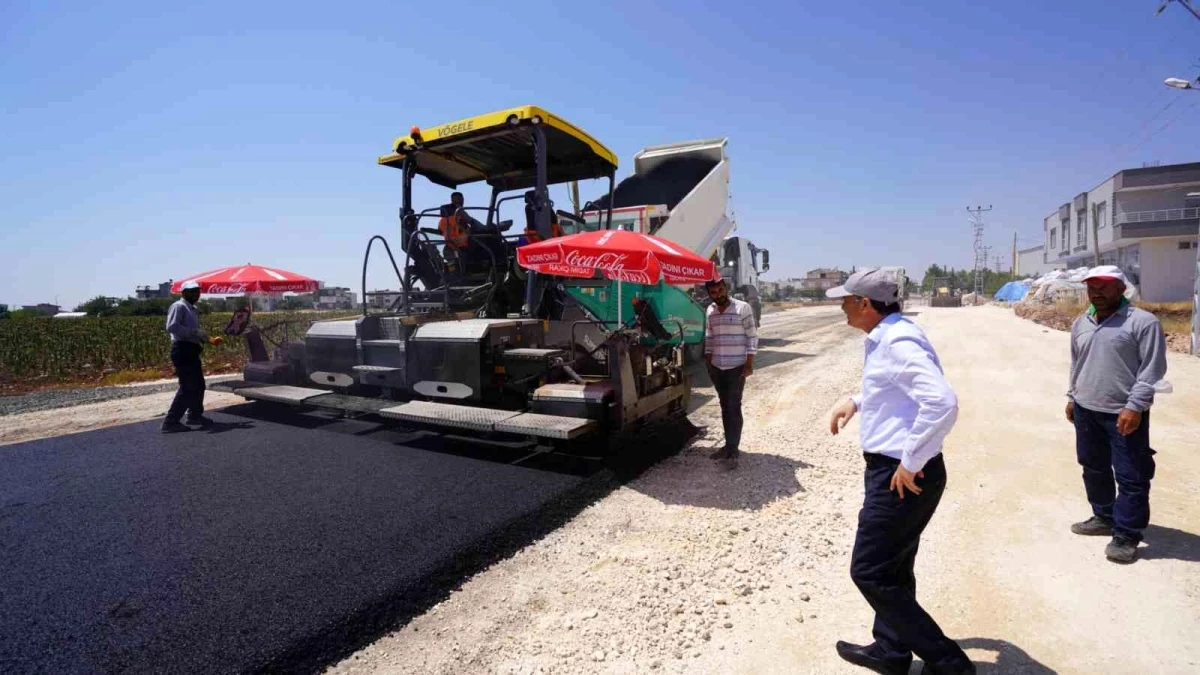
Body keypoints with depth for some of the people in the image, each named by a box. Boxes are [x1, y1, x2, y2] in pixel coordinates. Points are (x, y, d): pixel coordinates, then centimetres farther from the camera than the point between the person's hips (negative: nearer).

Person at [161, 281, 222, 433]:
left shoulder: (193, 309, 20)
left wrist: (210, 339, 14)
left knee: (198, 385, 18)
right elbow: (171, 327, -23)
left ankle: (195, 415, 32)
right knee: (187, 388, -10)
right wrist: (195, 332, -23)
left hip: (192, 351, 10)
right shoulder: (178, 306, -9)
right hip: (182, 350, -10)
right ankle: (170, 421, -3)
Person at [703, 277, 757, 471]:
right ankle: (730, 446, 21)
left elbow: (752, 337, -8)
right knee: (725, 407, 12)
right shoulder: (710, 311, 7)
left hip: (736, 367, -5)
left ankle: (732, 452, -2)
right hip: (717, 367, 5)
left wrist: (749, 364, -12)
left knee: (734, 408, -6)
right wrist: (708, 363, 12)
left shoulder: (743, 307, -9)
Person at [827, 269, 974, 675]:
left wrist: (912, 463, -25)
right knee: (892, 568, 21)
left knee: (869, 572, 0)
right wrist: (858, 402, 13)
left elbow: (942, 403, -32)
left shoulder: (897, 342, -22)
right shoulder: (887, 338, 10)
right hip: (893, 470, 10)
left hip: (901, 476, -10)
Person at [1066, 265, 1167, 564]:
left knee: (1131, 477, 2)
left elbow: (1152, 369, -13)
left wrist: (1135, 406, -18)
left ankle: (1126, 535, 12)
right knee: (1093, 469, 18)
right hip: (1086, 410, 7)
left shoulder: (1143, 322, -10)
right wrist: (1072, 397, 18)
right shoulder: (1080, 324, 10)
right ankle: (1104, 517, 34)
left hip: (1124, 413, -6)